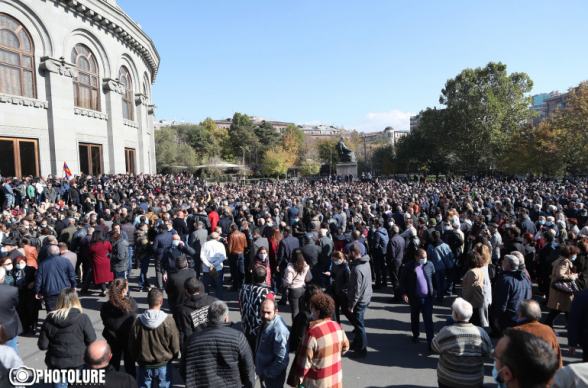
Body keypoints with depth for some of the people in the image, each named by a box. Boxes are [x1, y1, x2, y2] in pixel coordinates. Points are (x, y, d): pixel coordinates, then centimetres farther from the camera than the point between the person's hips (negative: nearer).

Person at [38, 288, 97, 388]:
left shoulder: (50, 319, -8)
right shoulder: (83, 318, -15)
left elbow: (42, 345, -4)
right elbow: (91, 341, -12)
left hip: (56, 363, 2)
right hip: (78, 363, -2)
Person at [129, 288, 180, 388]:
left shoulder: (137, 322, -14)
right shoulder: (169, 321, -20)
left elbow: (132, 346, -2)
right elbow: (175, 346, -9)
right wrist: (173, 356, 12)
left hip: (144, 366, 2)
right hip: (163, 365, -2)